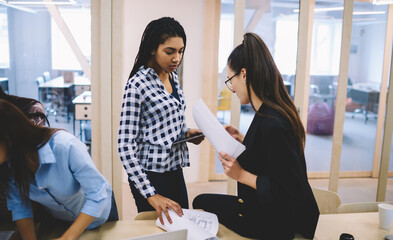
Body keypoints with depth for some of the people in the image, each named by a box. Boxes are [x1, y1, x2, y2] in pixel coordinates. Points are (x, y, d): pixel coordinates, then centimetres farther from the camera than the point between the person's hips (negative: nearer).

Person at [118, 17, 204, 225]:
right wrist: (151, 195, -24)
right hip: (151, 175, -7)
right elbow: (125, 146, -20)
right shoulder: (138, 84, -17)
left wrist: (186, 132, 0)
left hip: (175, 171, 7)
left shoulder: (173, 76, 6)